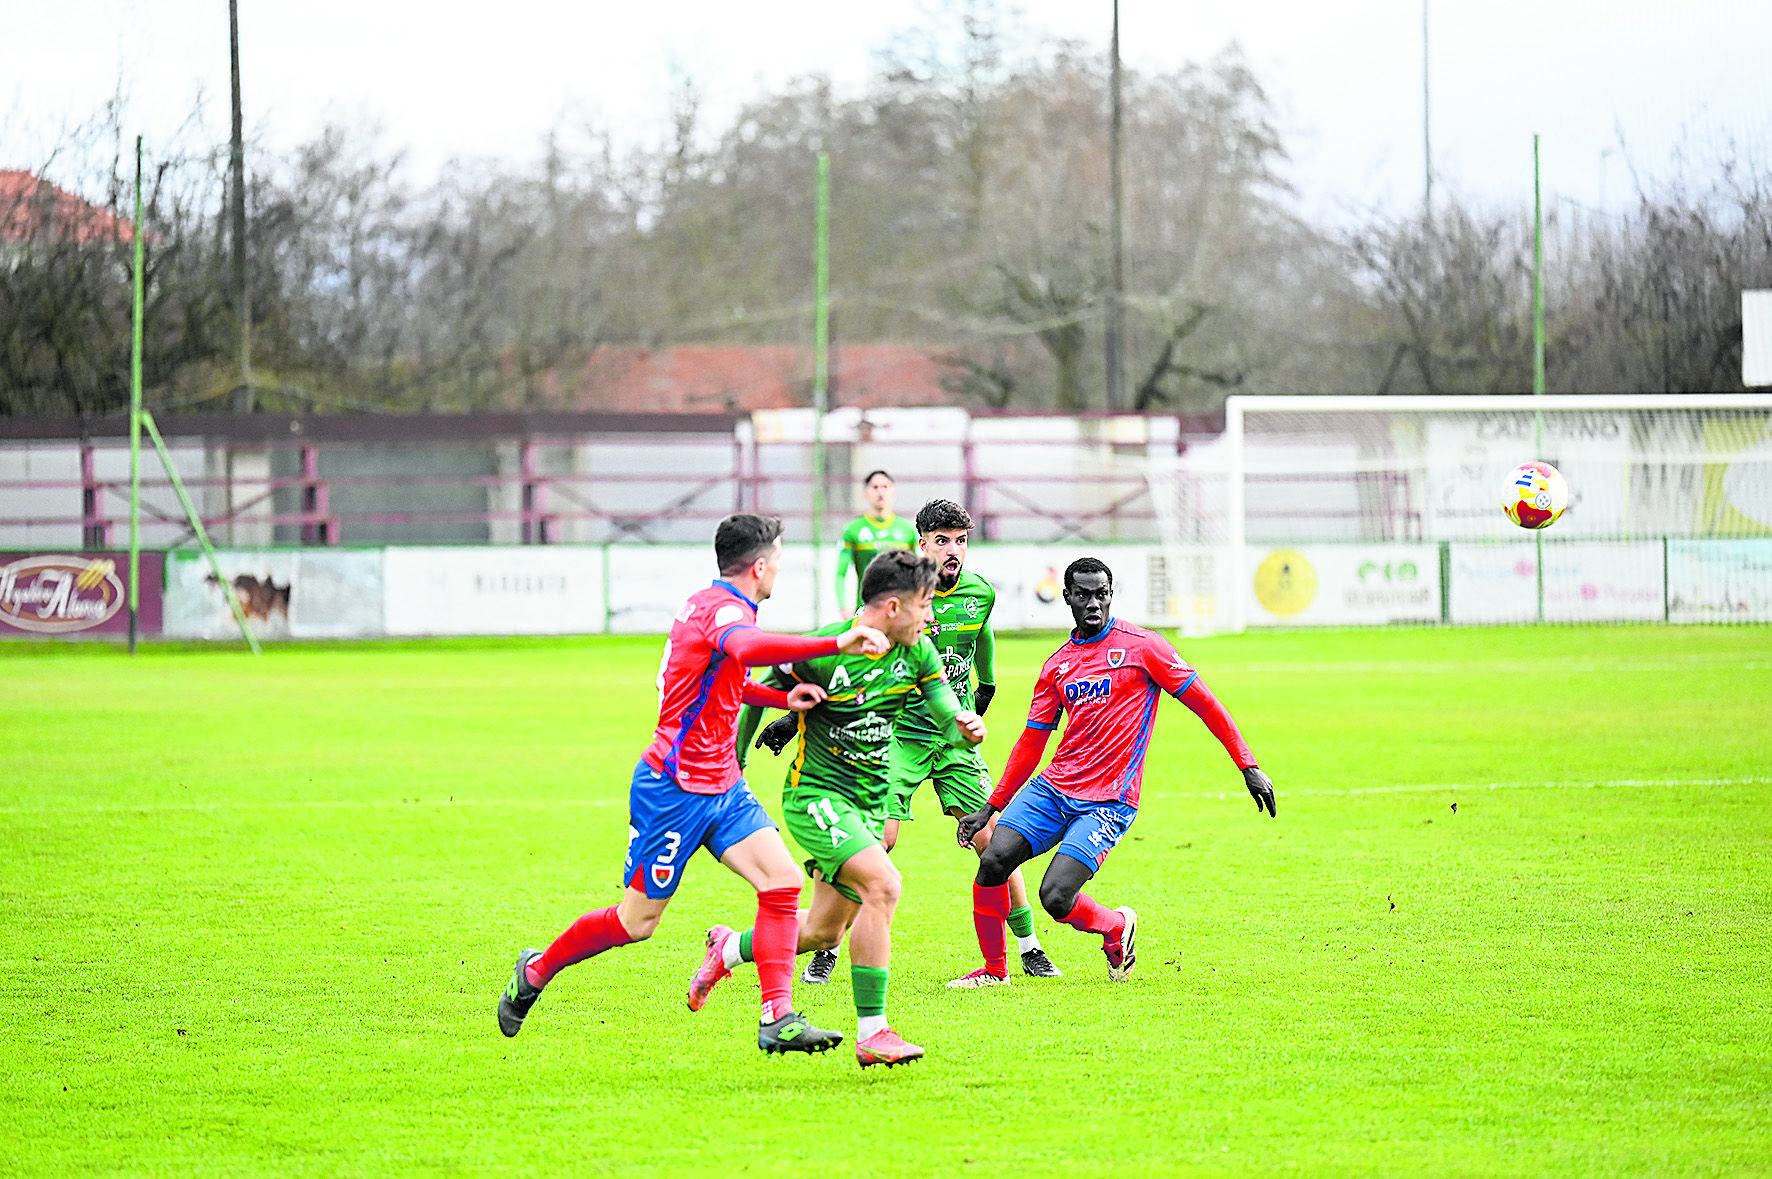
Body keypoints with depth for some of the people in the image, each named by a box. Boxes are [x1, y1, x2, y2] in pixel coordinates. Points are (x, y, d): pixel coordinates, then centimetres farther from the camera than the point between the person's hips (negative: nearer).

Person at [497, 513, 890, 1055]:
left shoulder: (712, 604, 12)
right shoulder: (723, 608, -20)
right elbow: (747, 648, -45)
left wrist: (783, 698, 13)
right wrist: (837, 643, -50)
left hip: (721, 786, 9)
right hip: (675, 790, -9)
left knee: (782, 880, -7)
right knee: (637, 920, 2)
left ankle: (778, 1020, -10)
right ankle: (536, 970, 25)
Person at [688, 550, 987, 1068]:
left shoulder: (918, 652, -1)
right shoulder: (821, 652, -19)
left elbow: (949, 719, -2)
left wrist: (966, 728, -26)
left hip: (869, 802, 7)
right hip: (815, 793, -7)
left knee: (824, 932, 13)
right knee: (883, 884, -28)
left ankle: (728, 949, 44)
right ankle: (872, 1032, -26)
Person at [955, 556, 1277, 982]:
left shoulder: (1142, 647, -3)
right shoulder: (1056, 666, 12)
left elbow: (1205, 705, -1)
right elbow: (1031, 743, 19)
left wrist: (1249, 767, -5)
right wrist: (990, 808, 16)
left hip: (1109, 803, -5)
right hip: (1052, 788, 5)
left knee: (1055, 897, -19)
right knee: (994, 862, -15)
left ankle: (1117, 927, 14)